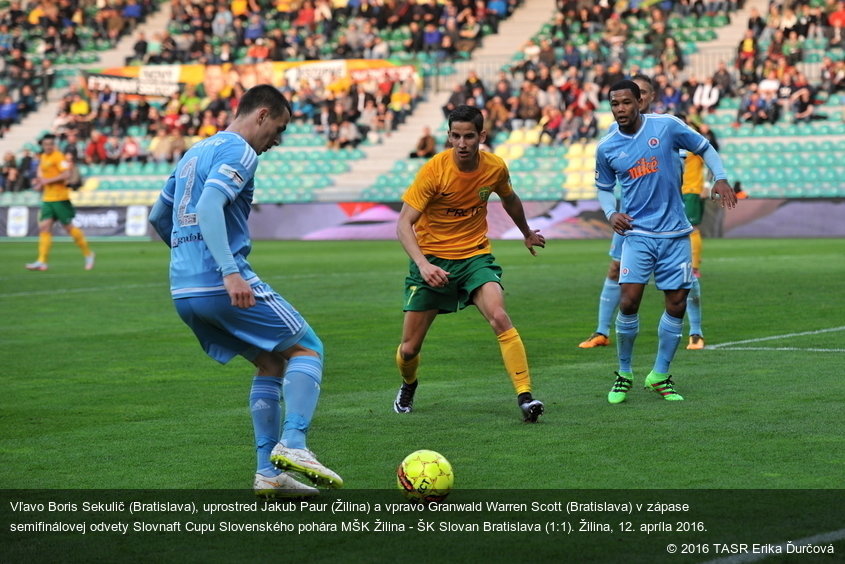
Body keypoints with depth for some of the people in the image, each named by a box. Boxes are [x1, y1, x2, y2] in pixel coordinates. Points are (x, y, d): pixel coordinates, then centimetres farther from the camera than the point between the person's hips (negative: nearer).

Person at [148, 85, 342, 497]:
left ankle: (269, 471, 9)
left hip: (183, 289, 9)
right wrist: (230, 272, -30)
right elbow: (208, 206, -23)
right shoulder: (239, 152, -7)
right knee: (306, 349, 2)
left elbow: (157, 218, 29)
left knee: (271, 362, 18)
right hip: (222, 286, -9)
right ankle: (293, 444, -15)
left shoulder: (194, 153, 22)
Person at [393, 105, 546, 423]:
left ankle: (525, 396, -26)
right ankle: (408, 386, 39)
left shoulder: (495, 168, -7)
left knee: (499, 317, -26)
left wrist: (527, 233, 34)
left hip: (475, 256, 1)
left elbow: (509, 199, 18)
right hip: (432, 259, -1)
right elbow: (404, 224, -22)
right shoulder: (434, 170, -19)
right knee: (409, 348, 4)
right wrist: (422, 264, -38)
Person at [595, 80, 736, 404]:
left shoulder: (667, 126, -4)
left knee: (677, 304, 1)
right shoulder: (606, 148, 1)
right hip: (637, 232, 0)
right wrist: (611, 213, -1)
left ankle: (660, 376, 17)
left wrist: (720, 178, -5)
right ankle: (623, 374, 3)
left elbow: (704, 147, 9)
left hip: (674, 233, 0)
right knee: (629, 300, -15)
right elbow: (604, 188, 17)